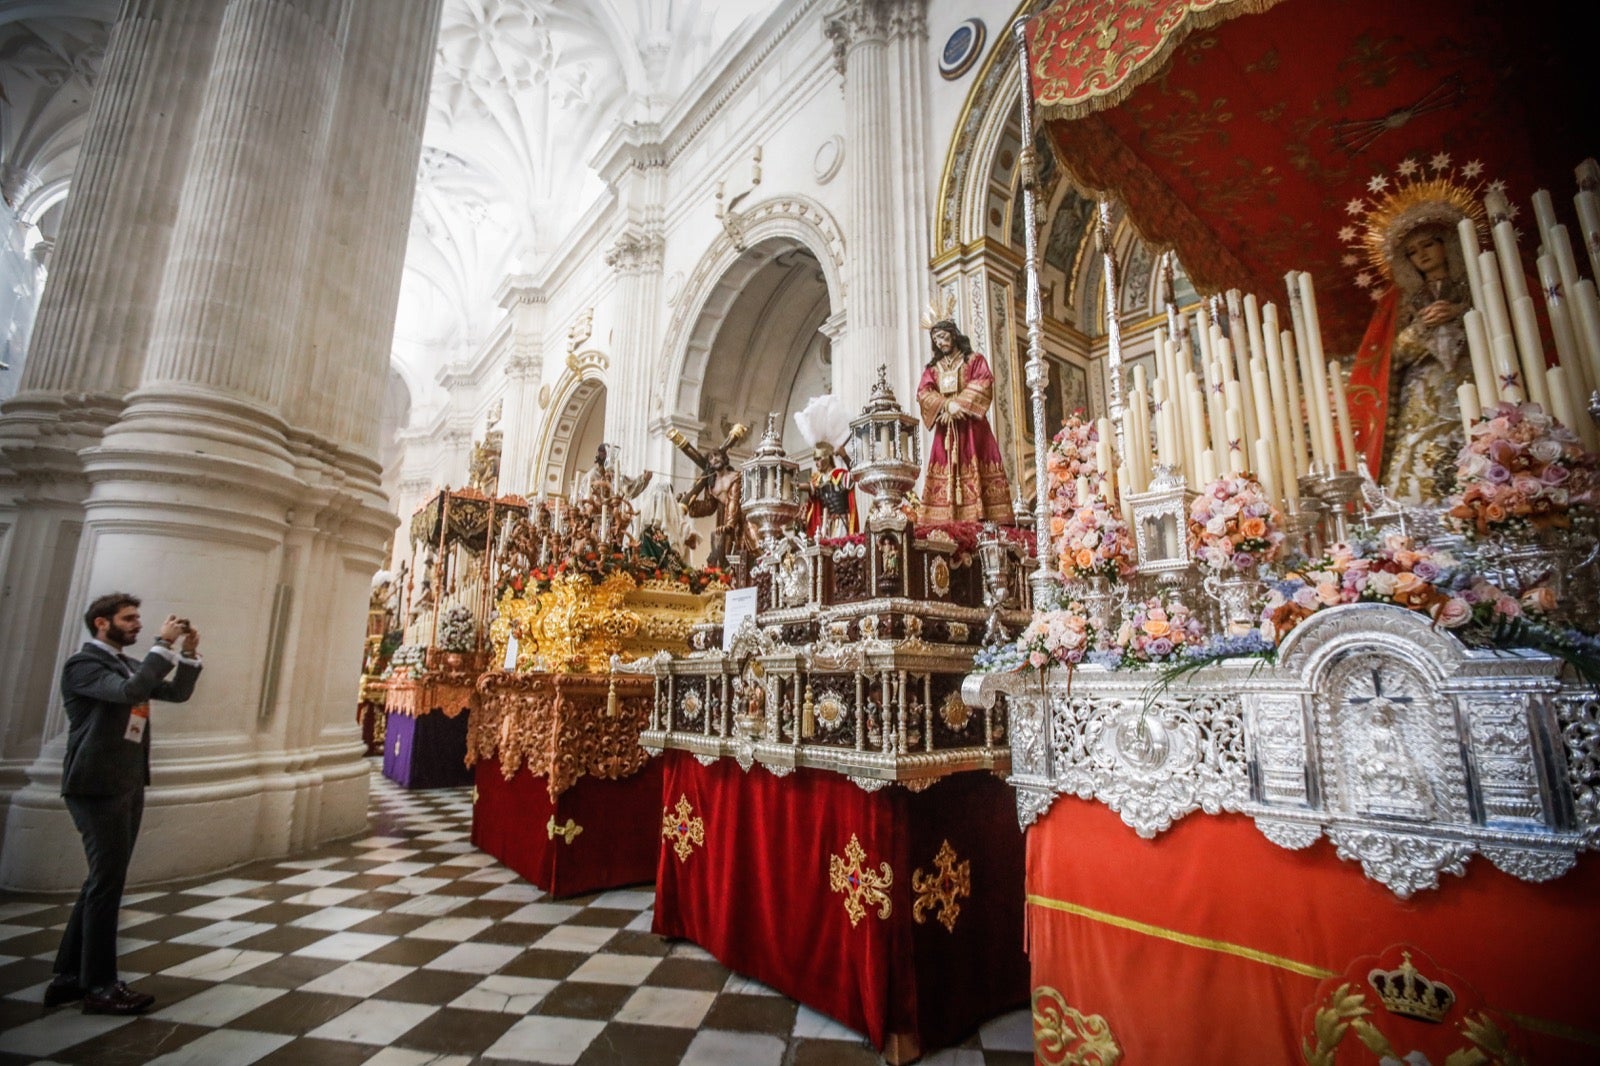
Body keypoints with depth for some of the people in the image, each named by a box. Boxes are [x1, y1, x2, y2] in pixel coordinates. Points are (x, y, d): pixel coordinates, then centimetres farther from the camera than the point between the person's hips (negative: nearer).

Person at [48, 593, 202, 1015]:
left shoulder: (129, 663, 11)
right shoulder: (82, 664, -13)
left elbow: (177, 693, 12)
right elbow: (128, 691, -31)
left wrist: (189, 652, -1)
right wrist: (164, 644, -27)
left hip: (128, 785, 8)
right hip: (98, 787, -8)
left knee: (103, 881, 14)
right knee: (107, 882, -4)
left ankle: (69, 976, 26)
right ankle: (100, 986, 6)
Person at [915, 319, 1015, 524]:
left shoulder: (975, 360, 11)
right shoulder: (932, 367, 18)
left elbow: (983, 384, -5)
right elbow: (923, 393, 2)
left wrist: (959, 404, -16)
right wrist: (948, 405, -14)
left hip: (971, 427, -3)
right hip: (945, 430, 3)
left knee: (976, 471, -10)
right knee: (944, 474, -6)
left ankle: (983, 519, -15)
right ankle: (944, 522, -10)